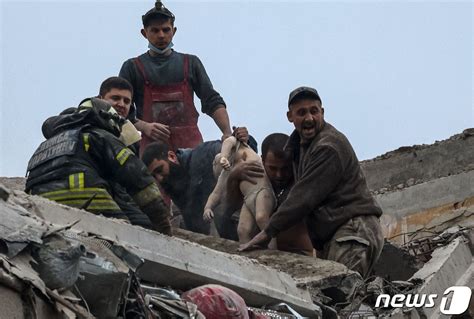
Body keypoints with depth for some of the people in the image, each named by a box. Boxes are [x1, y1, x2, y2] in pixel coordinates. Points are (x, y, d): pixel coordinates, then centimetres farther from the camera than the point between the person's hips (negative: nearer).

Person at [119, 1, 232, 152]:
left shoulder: (191, 63, 21)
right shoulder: (132, 67, 15)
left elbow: (212, 101, 15)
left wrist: (227, 133, -2)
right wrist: (144, 126, -11)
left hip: (191, 145, 2)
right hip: (152, 144, -1)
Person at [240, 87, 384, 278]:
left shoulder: (329, 146, -12)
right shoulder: (299, 141, 20)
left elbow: (305, 196, -16)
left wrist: (267, 232, -13)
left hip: (354, 231, -10)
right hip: (331, 237, 10)